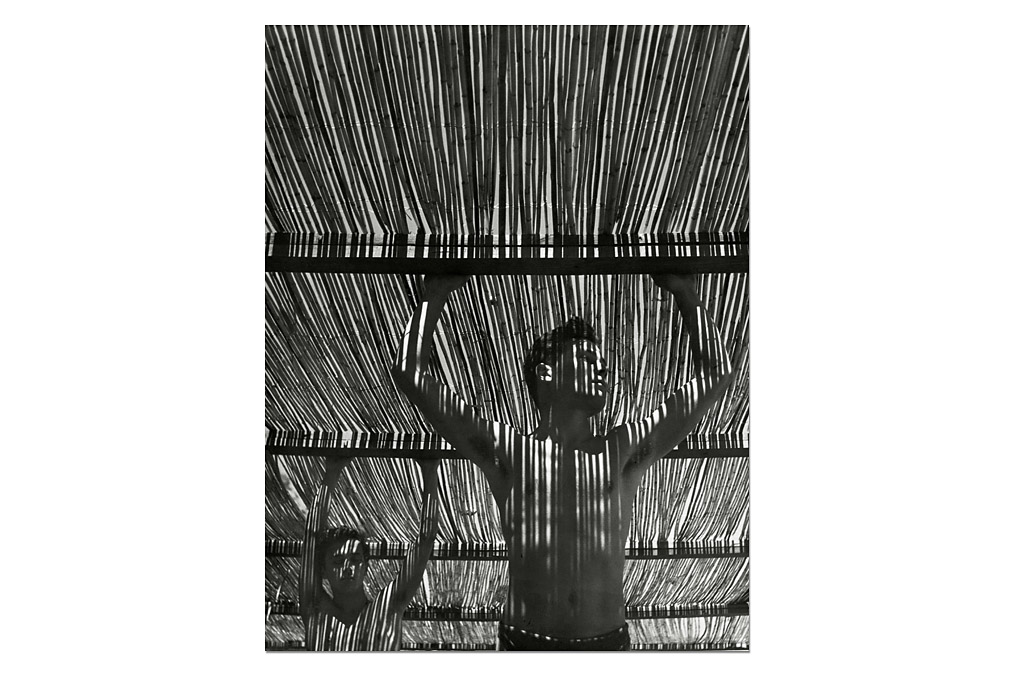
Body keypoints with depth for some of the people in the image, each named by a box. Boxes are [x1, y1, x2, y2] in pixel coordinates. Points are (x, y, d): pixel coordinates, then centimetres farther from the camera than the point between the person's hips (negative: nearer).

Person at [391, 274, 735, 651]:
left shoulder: (622, 454, 12)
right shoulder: (508, 451, 8)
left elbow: (716, 375, 13)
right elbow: (410, 374, 5)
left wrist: (685, 294, 15)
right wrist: (437, 292, 8)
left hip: (610, 641, 1)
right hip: (524, 641, -1)